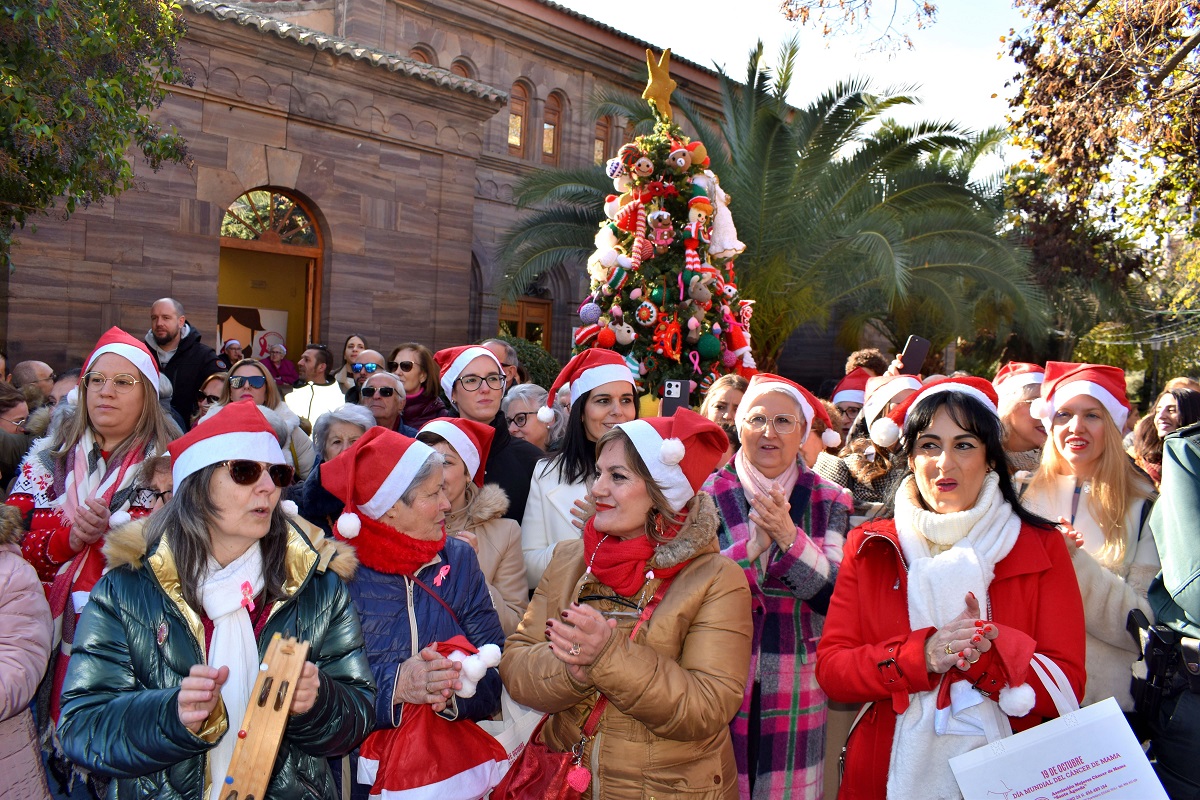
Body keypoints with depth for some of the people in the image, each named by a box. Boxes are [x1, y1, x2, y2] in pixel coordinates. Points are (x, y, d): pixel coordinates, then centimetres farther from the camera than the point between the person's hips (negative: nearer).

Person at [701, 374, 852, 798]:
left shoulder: (830, 502, 1)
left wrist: (789, 536, -24)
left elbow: (832, 597, -9)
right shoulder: (710, 494, -3)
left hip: (797, 687, 1)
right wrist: (754, 546, -24)